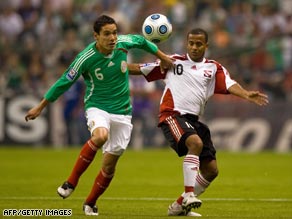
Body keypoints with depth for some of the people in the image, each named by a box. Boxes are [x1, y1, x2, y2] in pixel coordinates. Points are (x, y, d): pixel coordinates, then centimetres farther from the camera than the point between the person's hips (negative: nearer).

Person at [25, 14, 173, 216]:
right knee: (100, 136, -37)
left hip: (122, 111, 4)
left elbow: (141, 41, 15)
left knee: (110, 164, 4)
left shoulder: (123, 43, -9)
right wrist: (41, 106, 0)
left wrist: (162, 56, 23)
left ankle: (90, 203, 25)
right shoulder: (86, 58, -18)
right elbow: (64, 82, -7)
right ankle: (72, 182, -22)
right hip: (97, 107, -4)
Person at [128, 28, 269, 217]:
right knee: (196, 143, -33)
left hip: (194, 121, 5)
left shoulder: (214, 68, 13)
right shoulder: (173, 62, 11)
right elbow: (139, 69, 16)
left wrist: (247, 95, -25)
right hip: (172, 116, -5)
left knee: (211, 170, 2)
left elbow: (229, 85, -6)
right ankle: (189, 194, -32)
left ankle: (180, 205, 17)